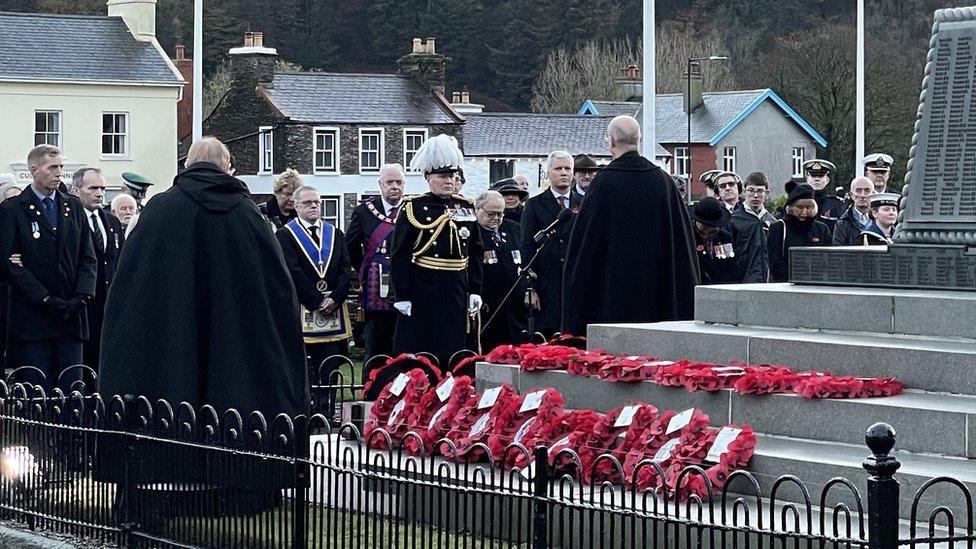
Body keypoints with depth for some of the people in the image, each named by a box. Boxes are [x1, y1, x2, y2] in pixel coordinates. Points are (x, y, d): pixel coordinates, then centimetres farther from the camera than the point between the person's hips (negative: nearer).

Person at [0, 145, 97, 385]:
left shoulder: (74, 207, 16)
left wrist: (81, 297, -4)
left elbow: (88, 257, 13)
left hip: (72, 314, 4)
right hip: (32, 318, -4)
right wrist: (46, 300, -13)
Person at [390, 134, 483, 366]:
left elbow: (475, 253, 15)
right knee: (417, 358, -1)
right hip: (423, 292, -4)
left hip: (457, 293, 5)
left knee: (453, 355, 7)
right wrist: (402, 297, -11)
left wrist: (475, 292, 9)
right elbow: (400, 257, -6)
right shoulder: (413, 209, -4)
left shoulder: (466, 208, 11)